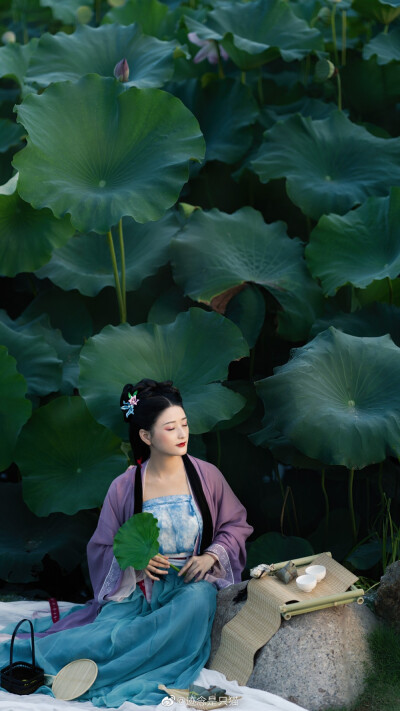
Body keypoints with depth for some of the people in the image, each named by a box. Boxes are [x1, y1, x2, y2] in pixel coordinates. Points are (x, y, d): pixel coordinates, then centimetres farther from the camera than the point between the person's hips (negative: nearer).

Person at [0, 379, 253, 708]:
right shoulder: (125, 487, 1)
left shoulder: (206, 475, 3)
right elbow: (103, 548, 9)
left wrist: (211, 556, -8)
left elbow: (236, 525, 11)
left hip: (190, 583, 2)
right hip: (138, 587, -1)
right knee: (109, 629, -37)